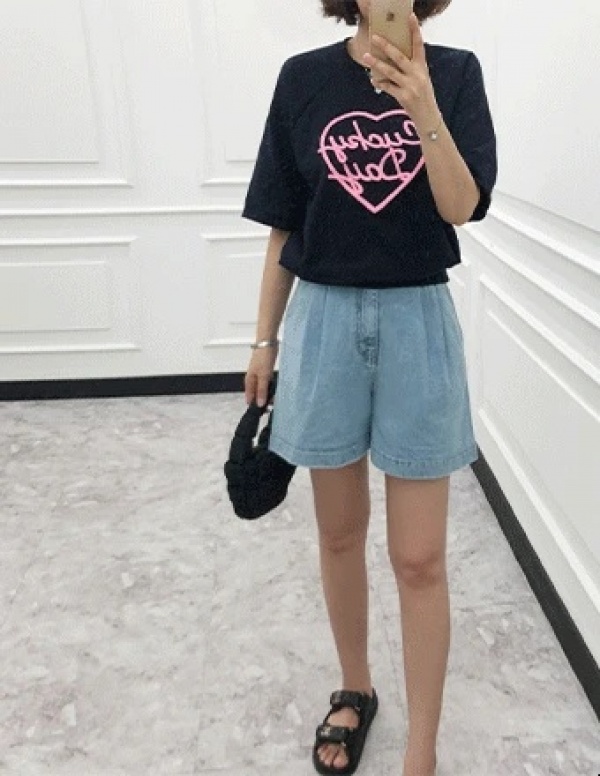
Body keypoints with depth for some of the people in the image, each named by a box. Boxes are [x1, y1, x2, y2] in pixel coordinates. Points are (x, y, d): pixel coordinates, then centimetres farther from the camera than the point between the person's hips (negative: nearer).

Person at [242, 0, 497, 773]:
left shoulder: (454, 72, 1)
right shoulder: (303, 77, 3)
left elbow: (461, 206, -10)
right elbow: (283, 224, 5)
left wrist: (421, 106, -22)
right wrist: (265, 338, 6)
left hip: (417, 321, -1)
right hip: (324, 318, 2)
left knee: (419, 559, 4)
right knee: (340, 535, 14)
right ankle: (354, 691, 38)